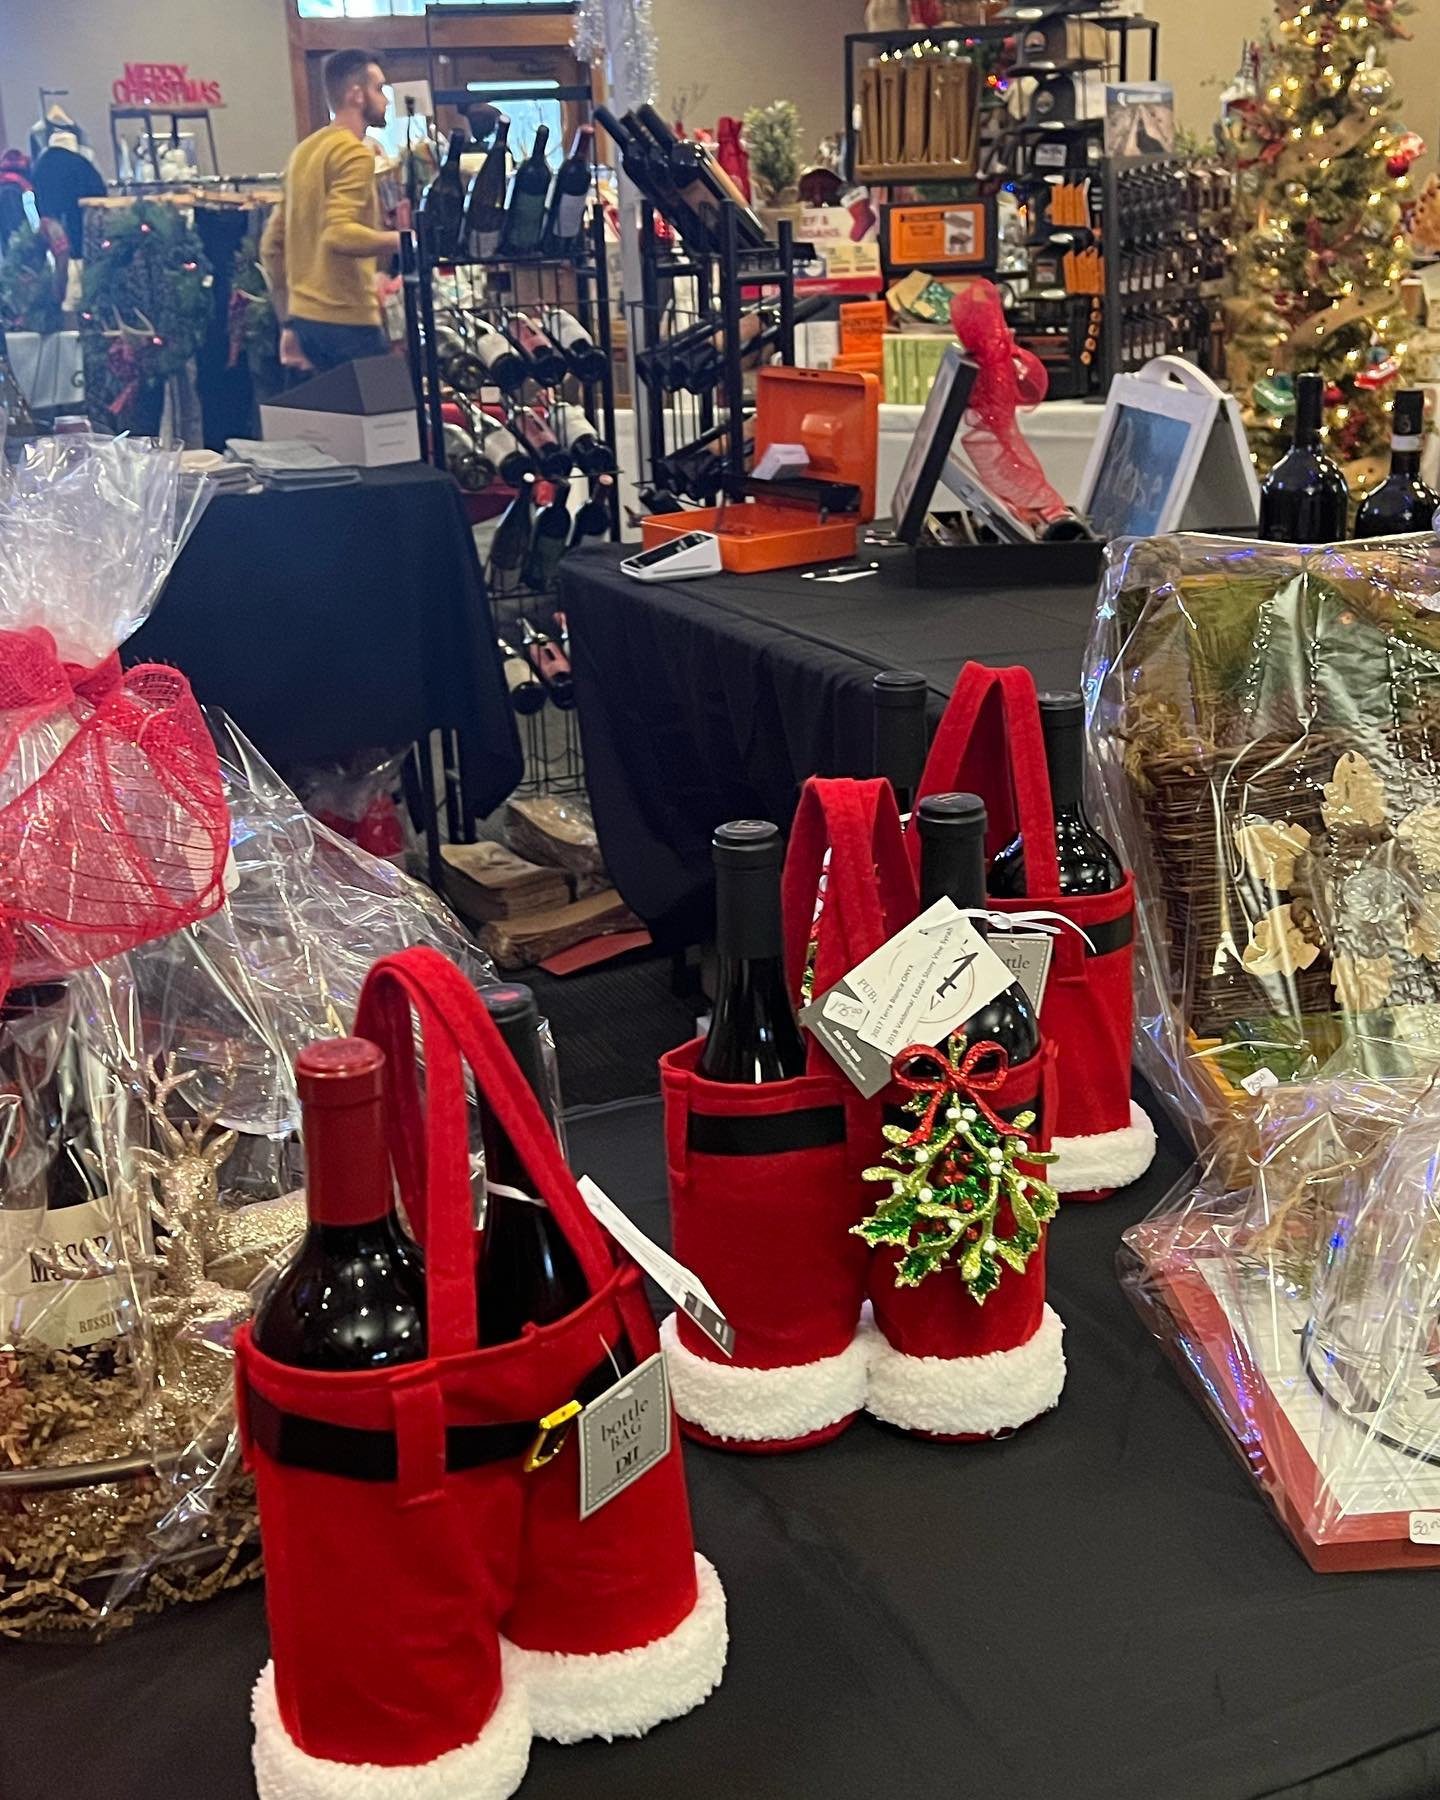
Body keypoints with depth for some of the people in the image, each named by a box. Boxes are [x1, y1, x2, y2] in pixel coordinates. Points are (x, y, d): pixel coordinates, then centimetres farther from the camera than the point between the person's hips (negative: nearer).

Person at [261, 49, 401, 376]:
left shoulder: (305, 150, 18)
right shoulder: (355, 153, -9)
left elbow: (271, 246, 20)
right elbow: (338, 234, -25)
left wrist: (289, 323, 22)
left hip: (306, 320, 9)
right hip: (348, 321, -9)